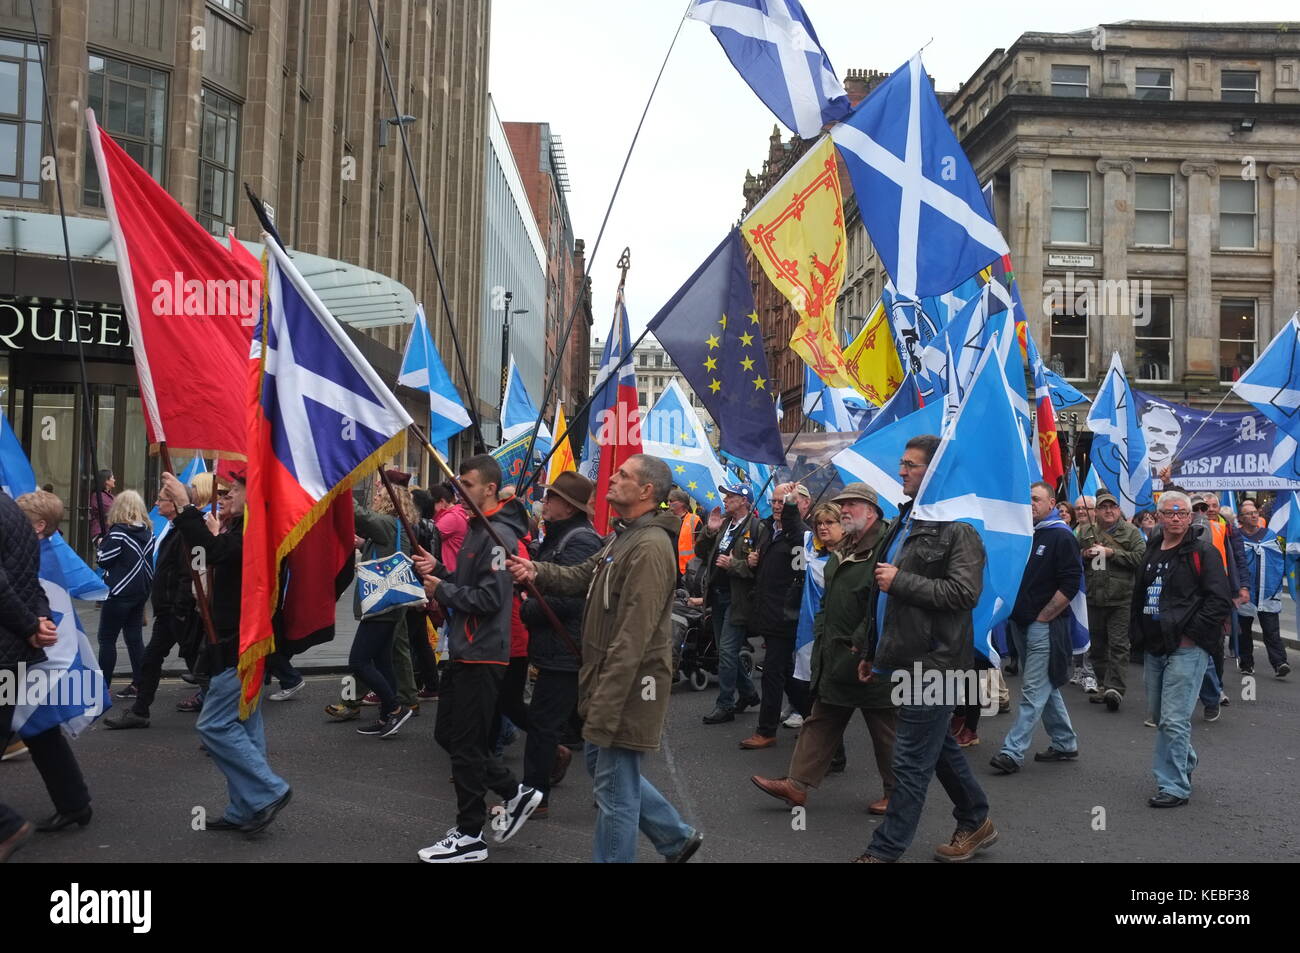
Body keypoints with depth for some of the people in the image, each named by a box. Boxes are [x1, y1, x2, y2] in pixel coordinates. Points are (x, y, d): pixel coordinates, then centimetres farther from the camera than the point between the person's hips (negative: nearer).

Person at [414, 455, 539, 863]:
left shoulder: (499, 535, -18)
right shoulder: (477, 528, 14)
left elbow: (489, 598, -24)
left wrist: (443, 590, -13)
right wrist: (437, 569, 3)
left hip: (482, 655, -10)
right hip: (464, 650, 10)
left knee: (466, 745, -1)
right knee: (447, 734, 16)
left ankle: (469, 836, 12)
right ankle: (516, 793, 25)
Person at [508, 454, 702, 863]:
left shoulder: (651, 546, -21)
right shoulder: (624, 536, 14)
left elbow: (633, 637, -26)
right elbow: (583, 576, 15)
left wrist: (604, 706, -27)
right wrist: (538, 572, -5)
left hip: (629, 684, -11)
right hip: (609, 677, 11)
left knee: (615, 787, 0)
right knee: (602, 765, 22)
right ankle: (678, 837, 35)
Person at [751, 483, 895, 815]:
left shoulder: (885, 547, -16)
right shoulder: (843, 551, 15)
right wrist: (821, 633, 18)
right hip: (836, 659, 9)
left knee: (885, 730, 6)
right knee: (820, 723, 12)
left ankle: (896, 793, 20)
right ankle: (797, 784, 17)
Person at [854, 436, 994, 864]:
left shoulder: (956, 528, -13)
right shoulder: (903, 522, 15)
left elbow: (965, 592, -23)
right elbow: (885, 592, 22)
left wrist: (901, 581, -20)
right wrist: (872, 650, 22)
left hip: (934, 660, -9)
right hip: (909, 656, 9)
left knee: (911, 760, -3)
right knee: (940, 747, 19)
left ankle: (884, 850, 3)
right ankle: (976, 822, 35)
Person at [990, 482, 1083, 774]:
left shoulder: (1062, 537, -8)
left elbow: (1070, 585, -14)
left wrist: (1042, 617, -13)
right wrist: (1016, 616, 9)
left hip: (1045, 627, -8)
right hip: (1022, 625, 8)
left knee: (1033, 692, -7)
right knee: (1046, 689, 16)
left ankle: (1013, 751, -8)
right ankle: (1065, 744, 27)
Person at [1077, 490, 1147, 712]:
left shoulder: (1130, 532, 1)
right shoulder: (1085, 532, 12)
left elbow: (1141, 557, -12)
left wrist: (1112, 553, -15)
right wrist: (1085, 554, -4)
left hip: (1121, 599, -5)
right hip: (1094, 598, 5)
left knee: (1118, 644, -9)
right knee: (1098, 645, 12)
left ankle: (1115, 688, -13)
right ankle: (1104, 685, 22)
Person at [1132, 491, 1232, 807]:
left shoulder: (1202, 551, -8)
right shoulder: (1151, 552, 14)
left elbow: (1221, 600, -14)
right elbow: (1139, 596, 24)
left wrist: (1190, 635, -14)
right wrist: (1139, 632, 14)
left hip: (1187, 649, -8)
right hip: (1155, 648, 8)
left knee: (1173, 719, -9)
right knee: (1160, 716, 18)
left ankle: (1174, 786, -2)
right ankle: (1185, 762, 39)